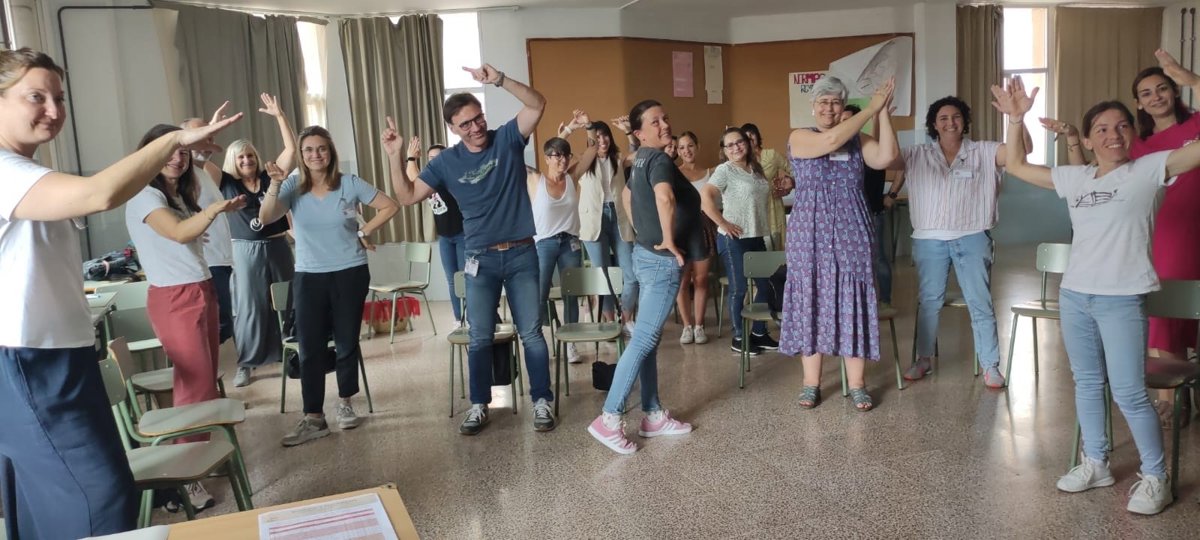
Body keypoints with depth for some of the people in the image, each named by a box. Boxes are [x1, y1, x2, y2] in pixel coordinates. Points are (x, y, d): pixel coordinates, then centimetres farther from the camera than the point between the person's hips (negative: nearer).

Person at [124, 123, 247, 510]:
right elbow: (179, 233, -30)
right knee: (195, 386, -10)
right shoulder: (144, 196, -11)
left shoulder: (180, 196, 17)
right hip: (174, 300, -9)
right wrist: (215, 209, -44)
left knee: (206, 381, 9)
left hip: (202, 292, 9)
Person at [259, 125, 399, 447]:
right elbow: (265, 218, -16)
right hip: (308, 277, 1)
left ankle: (345, 404, 25)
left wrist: (364, 232, -2)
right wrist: (274, 184, -29)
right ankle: (313, 418, 4)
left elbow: (390, 206, 4)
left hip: (350, 273, 0)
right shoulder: (293, 187, -2)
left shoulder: (350, 184, -3)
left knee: (347, 342, 7)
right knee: (310, 348, -2)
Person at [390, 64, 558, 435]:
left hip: (522, 254, -1)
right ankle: (479, 405, 20)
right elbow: (407, 196, 2)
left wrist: (498, 80, -33)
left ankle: (542, 401, 16)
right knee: (480, 338, 6)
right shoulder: (447, 161, 0)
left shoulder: (508, 139, -4)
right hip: (481, 260, 2)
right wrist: (394, 157, -11)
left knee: (531, 333, 4)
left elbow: (537, 104, -19)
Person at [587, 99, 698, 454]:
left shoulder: (642, 159, 11)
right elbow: (665, 198, -39)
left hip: (648, 256, 10)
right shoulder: (660, 160, -18)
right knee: (643, 340, -7)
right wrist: (669, 241, -25)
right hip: (663, 261, -10)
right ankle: (609, 418, -4)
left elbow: (628, 194, 30)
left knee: (648, 340, 12)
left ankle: (653, 416, 21)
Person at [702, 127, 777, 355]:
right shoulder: (725, 170, -10)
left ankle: (759, 333, 26)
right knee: (739, 288, 0)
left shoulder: (756, 169, 11)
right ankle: (738, 338, 11)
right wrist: (723, 224, -19)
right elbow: (705, 197, -21)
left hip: (757, 237, 7)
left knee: (765, 285, 11)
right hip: (734, 239, -7)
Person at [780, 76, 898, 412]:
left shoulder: (858, 141, 7)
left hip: (850, 235, 2)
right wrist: (871, 108, -14)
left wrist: (883, 112, -13)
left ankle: (856, 384, 12)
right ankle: (811, 382, 15)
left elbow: (886, 157, -12)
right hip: (810, 235, -2)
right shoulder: (799, 138, -1)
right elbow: (832, 140, -20)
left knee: (852, 304, 2)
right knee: (811, 303, 4)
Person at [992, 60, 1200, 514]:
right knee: (1087, 383, 15)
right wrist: (1016, 119, 6)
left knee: (1129, 393, -3)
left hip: (1122, 299, -5)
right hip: (1074, 295, 5)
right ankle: (1095, 463, 30)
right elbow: (1016, 165, 17)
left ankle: (1156, 477, 15)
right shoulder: (1075, 178, 9)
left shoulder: (1148, 170, -4)